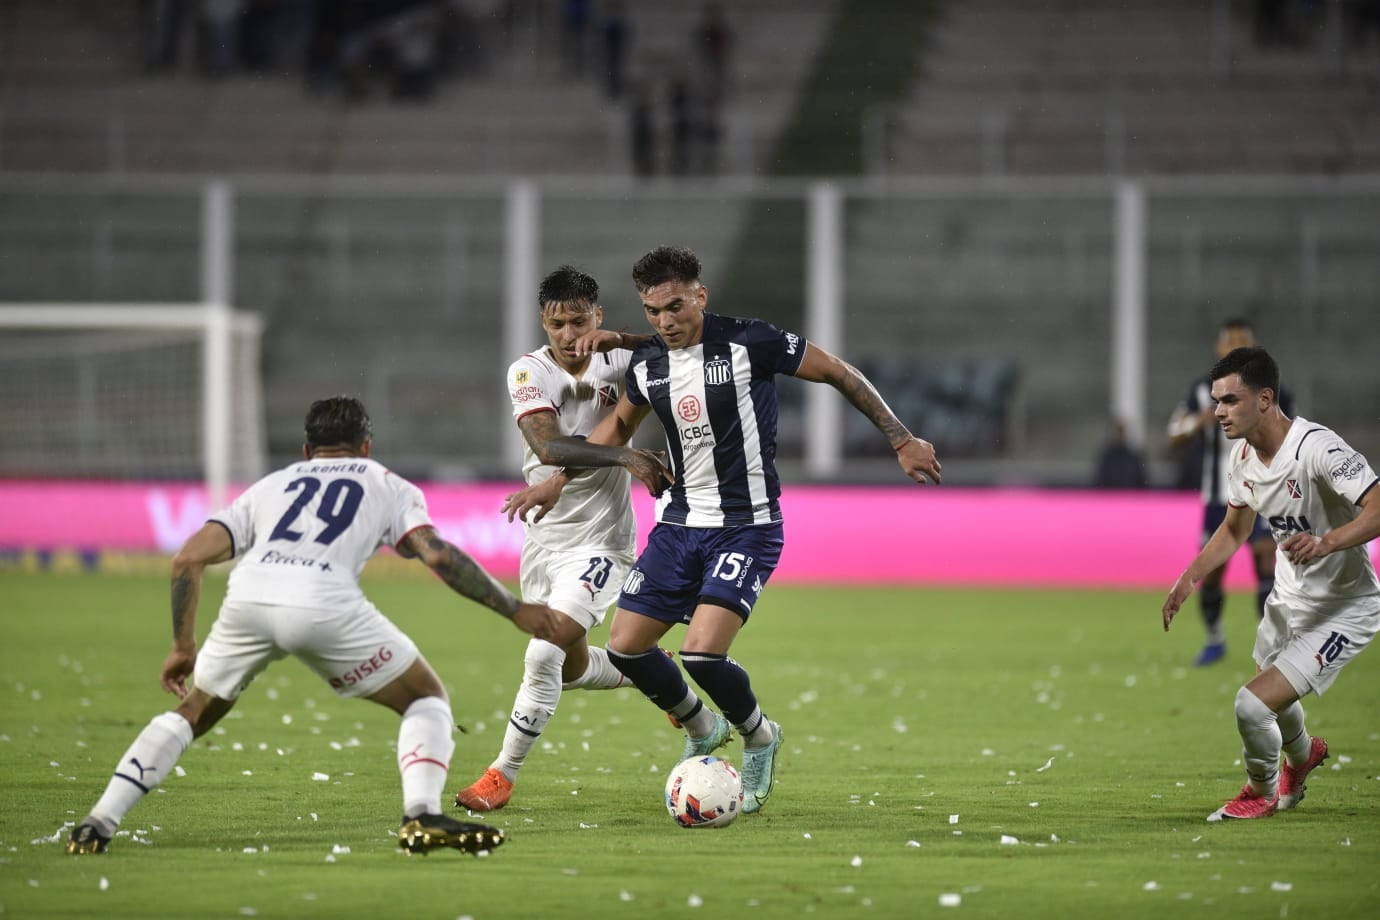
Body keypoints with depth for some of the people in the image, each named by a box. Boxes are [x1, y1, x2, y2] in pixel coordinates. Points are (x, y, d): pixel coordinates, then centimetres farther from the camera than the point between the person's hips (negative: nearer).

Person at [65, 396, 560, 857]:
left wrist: (183, 647, 31)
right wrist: (514, 609, 18)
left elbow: (188, 559, 24)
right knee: (427, 700, 17)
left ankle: (96, 825, 16)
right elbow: (439, 555, 11)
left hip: (248, 597, 3)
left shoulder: (271, 485, 34)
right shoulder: (388, 485, 29)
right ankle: (421, 815, -7)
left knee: (193, 712, 26)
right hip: (324, 604, -3)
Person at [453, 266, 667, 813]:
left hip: (601, 539, -3)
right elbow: (548, 446, -26)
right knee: (571, 669, 17)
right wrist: (626, 455, -37)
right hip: (544, 537, 3)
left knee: (544, 654, -18)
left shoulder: (617, 363, -7)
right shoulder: (529, 372, -12)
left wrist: (625, 339, -26)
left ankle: (503, 776, -6)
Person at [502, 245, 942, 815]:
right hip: (679, 523, 6)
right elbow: (619, 424, 23)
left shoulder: (749, 344, -16)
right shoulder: (646, 364, 2)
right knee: (625, 648, 3)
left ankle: (759, 737, 10)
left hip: (746, 527, -6)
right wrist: (558, 481, 19)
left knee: (702, 654, -20)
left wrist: (901, 441, -8)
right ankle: (702, 730, 29)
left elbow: (839, 374, -8)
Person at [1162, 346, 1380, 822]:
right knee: (1275, 694, 29)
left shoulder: (1317, 448, -30)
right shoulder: (1243, 456, -3)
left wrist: (1326, 542, -54)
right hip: (1289, 599, 9)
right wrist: (1191, 578, 2)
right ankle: (1301, 755, 65)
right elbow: (1235, 528, 14)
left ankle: (1263, 791, 14)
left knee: (1253, 705, -17)